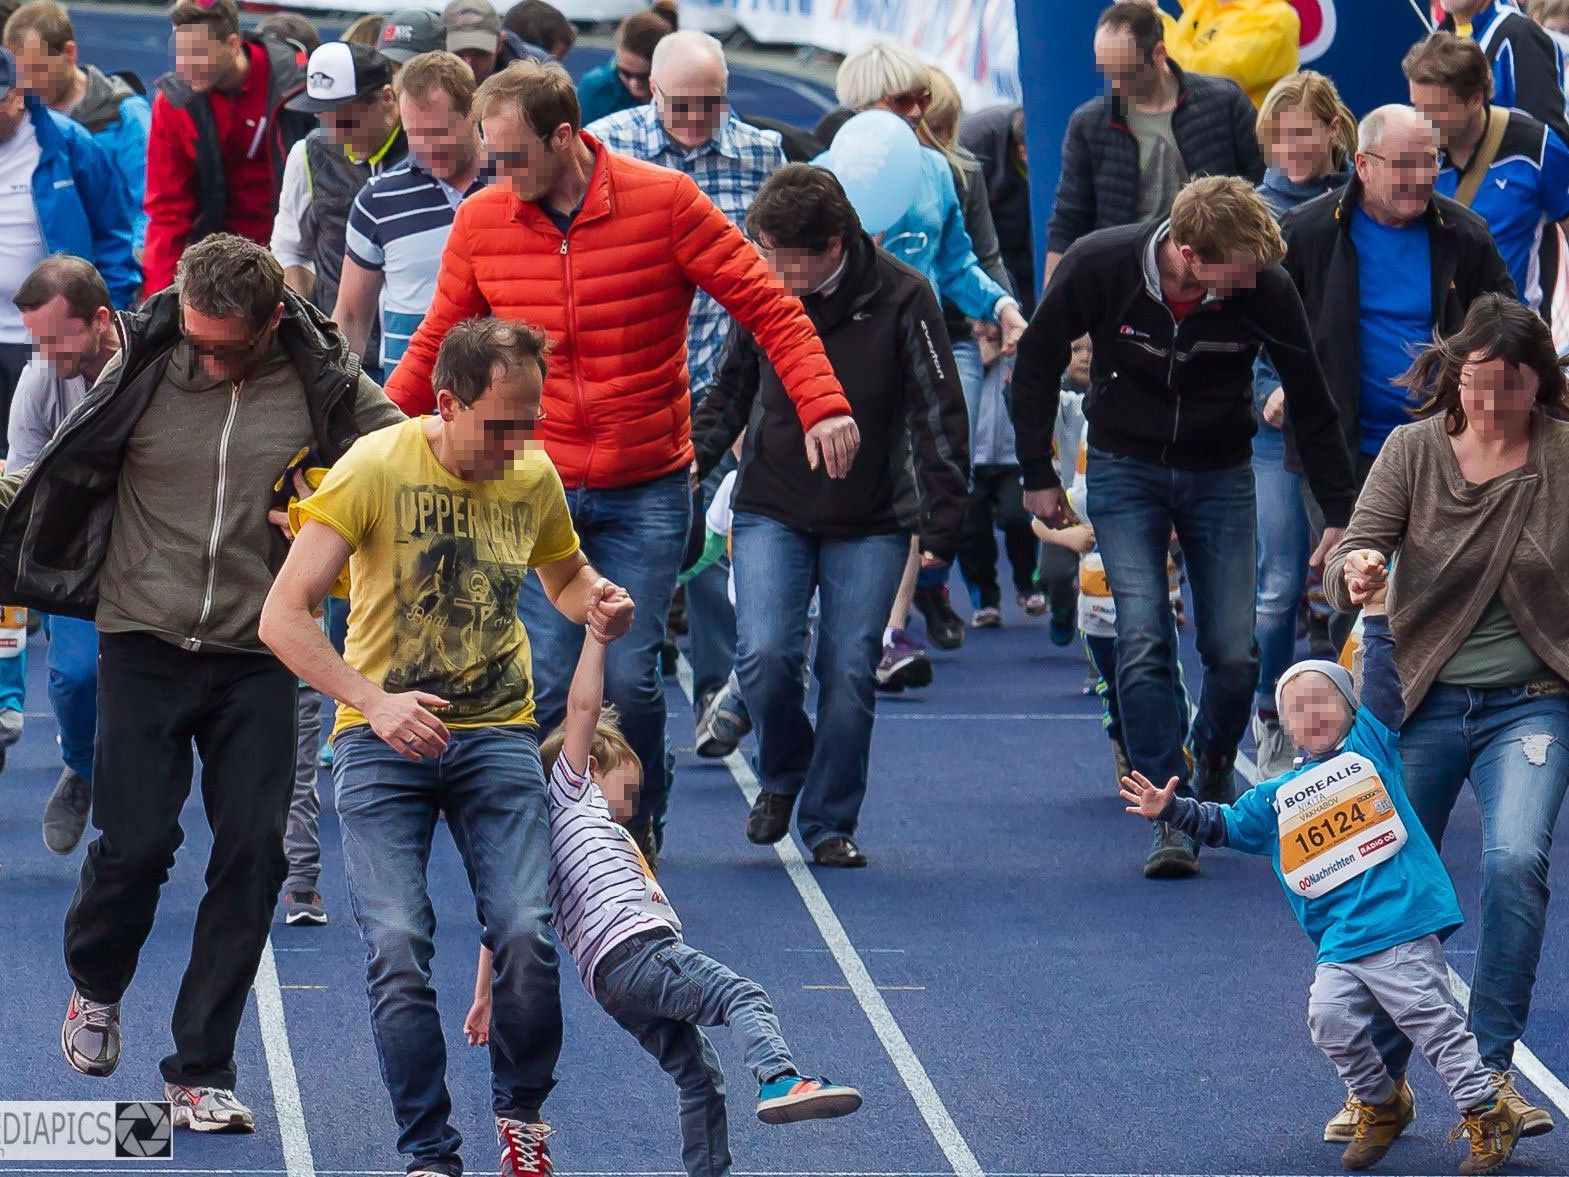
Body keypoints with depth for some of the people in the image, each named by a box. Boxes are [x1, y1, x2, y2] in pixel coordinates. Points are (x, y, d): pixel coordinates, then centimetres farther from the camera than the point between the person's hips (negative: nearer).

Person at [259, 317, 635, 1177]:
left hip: (496, 734, 2)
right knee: (397, 945, -18)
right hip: (384, 740, -2)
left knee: (524, 932, -17)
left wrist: (597, 602, 0)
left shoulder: (533, 475, 2)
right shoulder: (376, 468, -11)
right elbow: (282, 615, -14)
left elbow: (564, 573, 25)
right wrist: (373, 702, -27)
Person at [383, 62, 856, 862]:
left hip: (646, 492, -1)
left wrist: (821, 401, -21)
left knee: (629, 678, -4)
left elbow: (766, 305, -7)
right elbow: (436, 345, 11)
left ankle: (640, 827, 20)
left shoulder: (663, 202, -9)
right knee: (541, 684, -7)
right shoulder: (481, 221, -1)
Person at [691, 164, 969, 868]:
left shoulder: (901, 299, -12)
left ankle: (830, 824, 13)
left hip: (871, 524, -1)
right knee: (765, 656, -15)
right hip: (771, 512, 1)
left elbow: (939, 416, -6)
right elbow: (731, 391, 12)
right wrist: (693, 457, -4)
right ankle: (782, 775, 15)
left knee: (849, 673, -4)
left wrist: (941, 525, -9)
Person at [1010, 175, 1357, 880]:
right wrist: (1037, 474, -2)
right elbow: (1037, 360, -5)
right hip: (1124, 470, -1)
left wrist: (1340, 513, -3)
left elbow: (1311, 404, -6)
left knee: (1235, 654, -4)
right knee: (1144, 643, -15)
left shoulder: (1266, 289, -21)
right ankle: (1170, 817, -10)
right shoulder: (1099, 266, -24)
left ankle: (1213, 772, 25)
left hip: (1220, 476, 1)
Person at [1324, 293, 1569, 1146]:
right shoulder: (1412, 450, -5)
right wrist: (1354, 573, -34)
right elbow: (1349, 564, -11)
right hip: (1421, 698, 1)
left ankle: (1489, 1069, -11)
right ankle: (1379, 1080, 21)